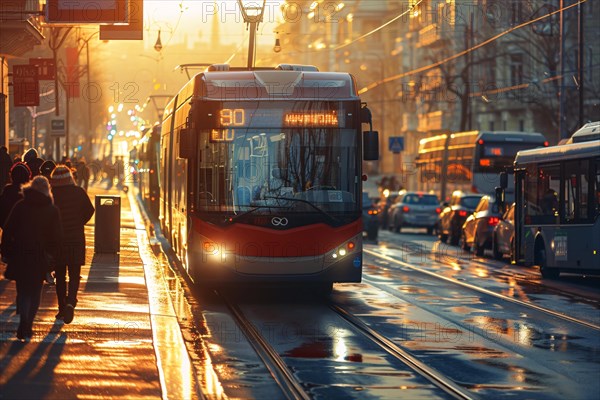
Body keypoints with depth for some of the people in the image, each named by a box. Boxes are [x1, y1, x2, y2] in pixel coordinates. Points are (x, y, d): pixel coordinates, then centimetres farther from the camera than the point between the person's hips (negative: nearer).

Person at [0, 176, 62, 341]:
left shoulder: (20, 206, 0)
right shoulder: (52, 210, -1)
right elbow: (56, 236, 1)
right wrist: (54, 254, 13)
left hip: (20, 255, 0)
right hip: (40, 257, 0)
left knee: (23, 291, 7)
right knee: (35, 292, 12)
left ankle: (24, 325, -13)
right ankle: (27, 327, 8)